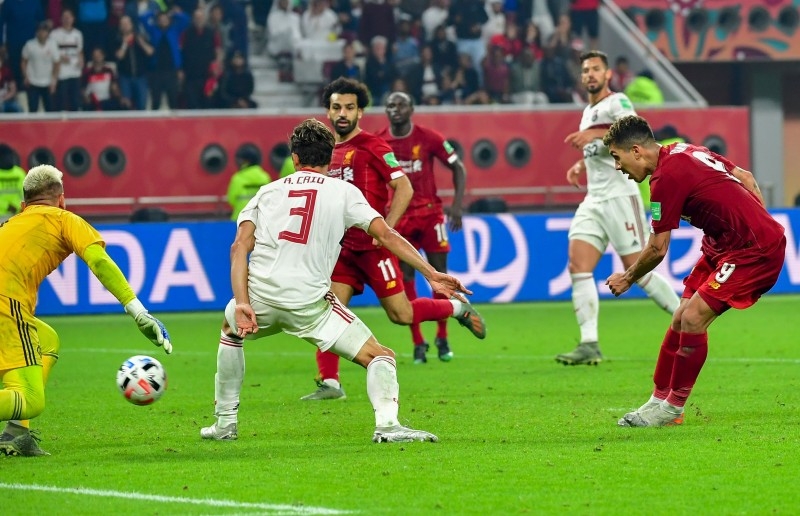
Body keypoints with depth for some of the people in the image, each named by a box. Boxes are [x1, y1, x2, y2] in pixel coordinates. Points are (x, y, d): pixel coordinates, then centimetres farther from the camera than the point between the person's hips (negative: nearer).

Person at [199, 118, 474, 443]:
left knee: (230, 330, 36)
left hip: (260, 296, 3)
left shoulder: (268, 191, 17)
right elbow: (386, 235, 0)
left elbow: (240, 248, 3)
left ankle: (225, 423, 35)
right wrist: (431, 274, 0)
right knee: (380, 357, 4)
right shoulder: (344, 191, 11)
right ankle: (387, 425, -21)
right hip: (309, 303, -3)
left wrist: (242, 304, -3)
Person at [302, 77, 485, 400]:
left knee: (401, 314, -3)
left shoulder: (372, 147, -8)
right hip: (343, 247, 6)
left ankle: (457, 308, 22)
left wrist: (385, 229, -19)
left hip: (372, 245, -6)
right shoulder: (328, 152, 13)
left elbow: (404, 189, -12)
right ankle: (329, 383, -6)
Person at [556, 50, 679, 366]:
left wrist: (595, 135, -31)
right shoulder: (588, 112, 20)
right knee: (578, 266, -9)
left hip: (620, 196, -8)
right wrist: (581, 165, 16)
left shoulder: (616, 102, -6)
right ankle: (589, 345, -15)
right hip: (593, 201, 8)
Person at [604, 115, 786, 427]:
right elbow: (745, 177, 17)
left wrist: (627, 279, 4)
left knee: (693, 317, -14)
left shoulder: (666, 178, -19)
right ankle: (661, 399, 13)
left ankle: (673, 407, -3)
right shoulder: (685, 151, 9)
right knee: (681, 319, 7)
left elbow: (657, 249, -13)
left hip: (755, 249, -10)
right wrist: (757, 224, 21)